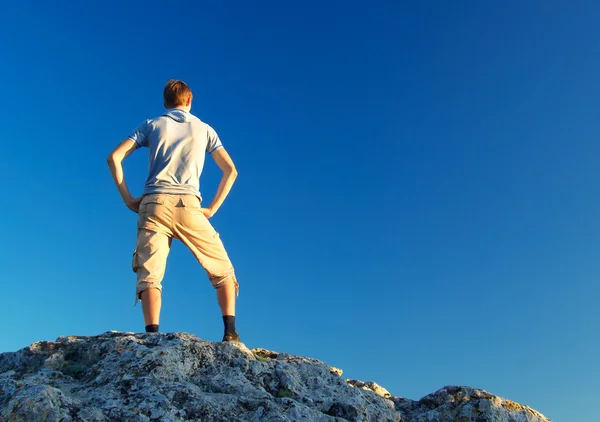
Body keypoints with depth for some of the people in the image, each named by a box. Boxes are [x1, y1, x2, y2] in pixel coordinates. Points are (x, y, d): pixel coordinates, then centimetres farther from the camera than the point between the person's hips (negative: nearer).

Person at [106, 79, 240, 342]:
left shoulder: (151, 125, 18)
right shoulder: (204, 129, 19)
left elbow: (114, 158, 8)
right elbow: (230, 170, 11)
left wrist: (128, 199, 8)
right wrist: (212, 208, 10)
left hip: (154, 204, 1)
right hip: (189, 207, 0)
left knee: (149, 275, -4)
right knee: (223, 271, 8)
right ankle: (230, 333, -4)